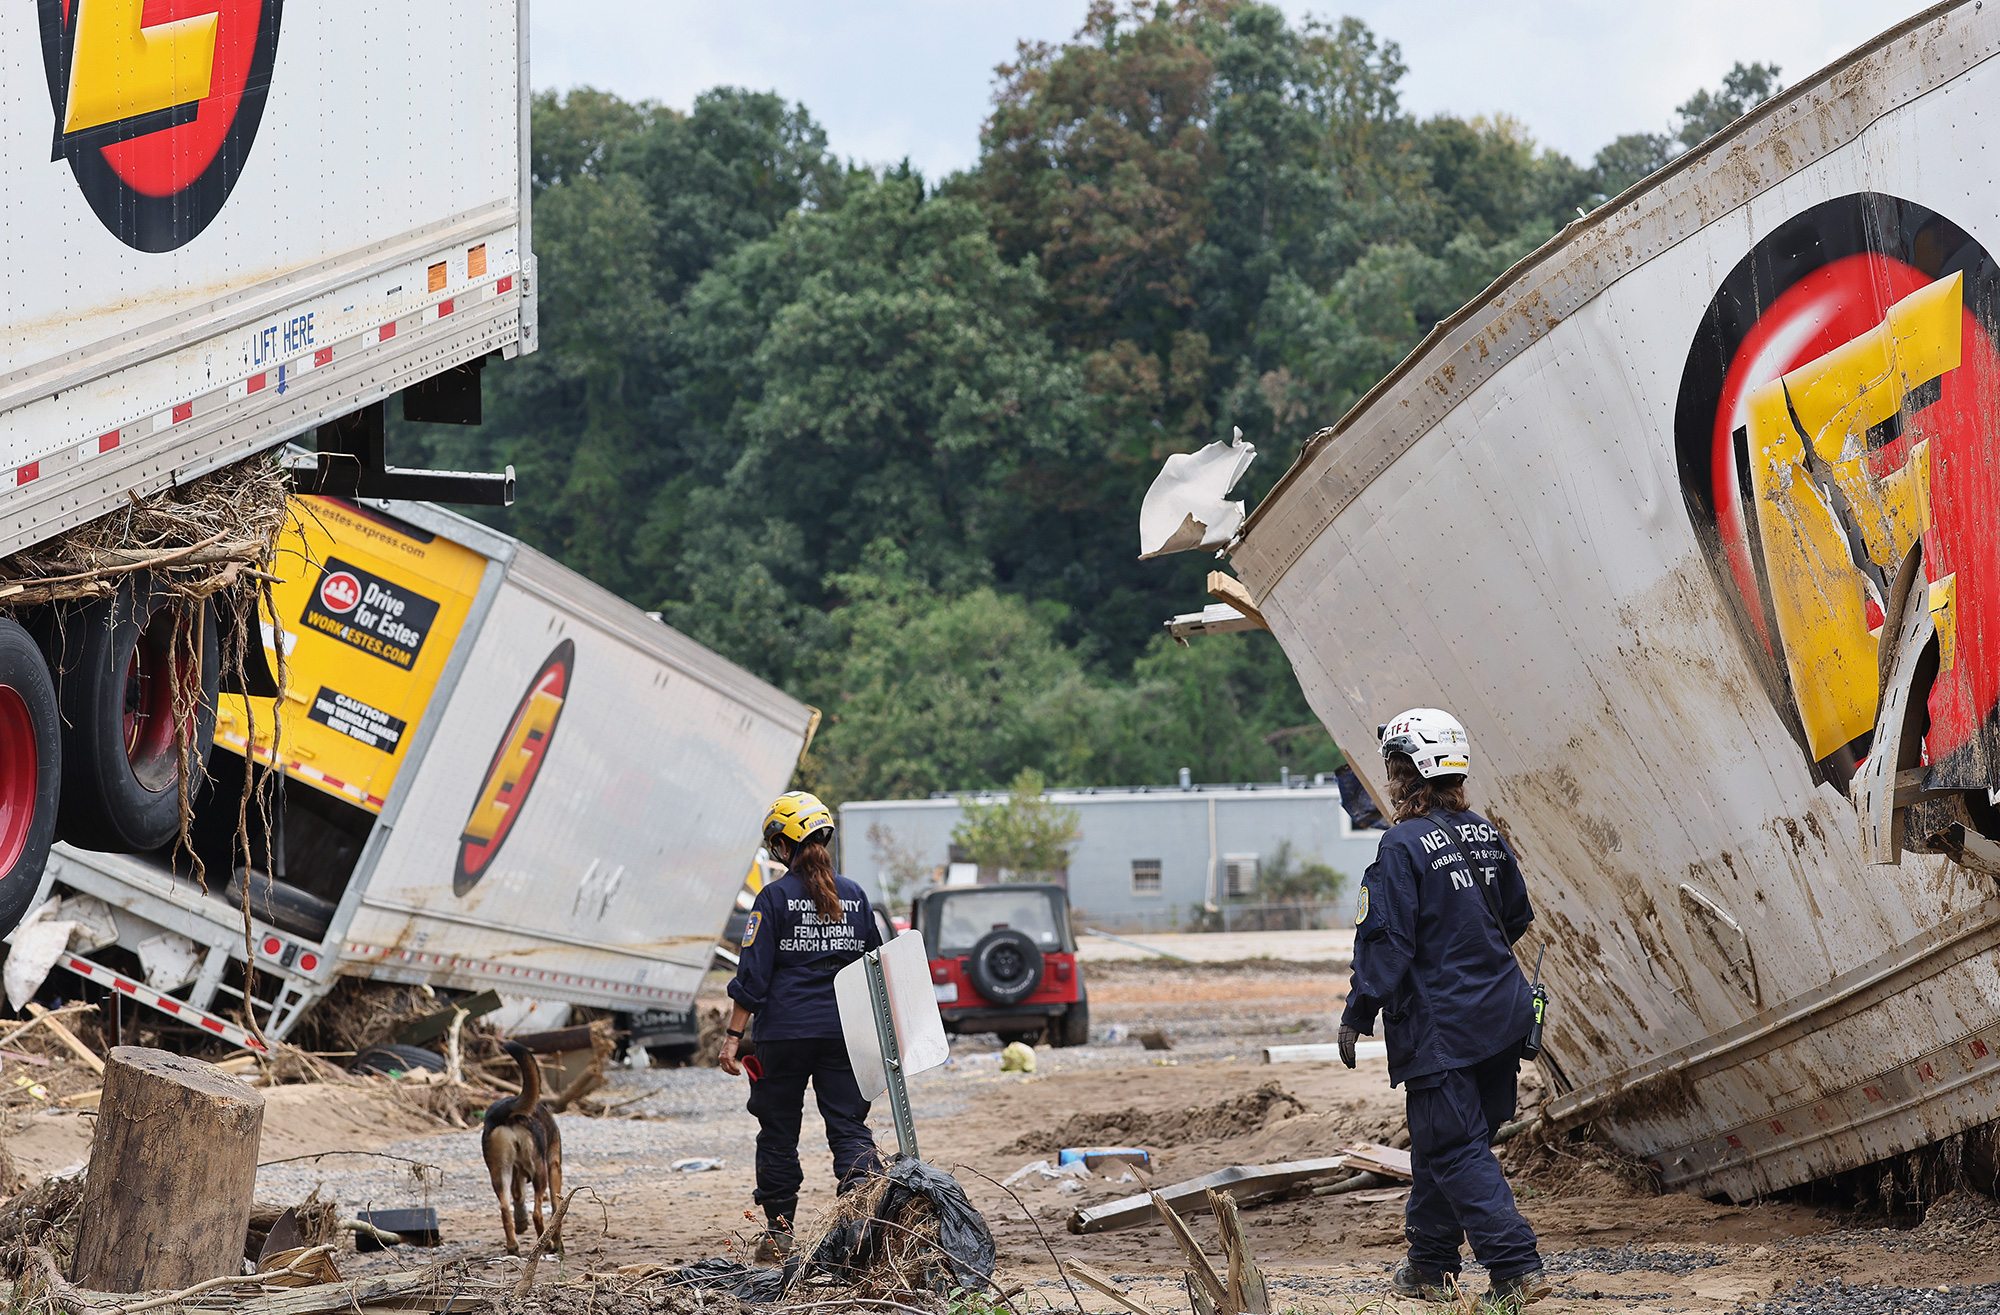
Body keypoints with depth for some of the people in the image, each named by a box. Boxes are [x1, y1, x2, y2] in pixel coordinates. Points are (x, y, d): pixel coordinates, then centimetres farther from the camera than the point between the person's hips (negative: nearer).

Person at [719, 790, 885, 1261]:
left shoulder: (775, 897, -7)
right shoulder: (854, 895, 6)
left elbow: (753, 974, -8)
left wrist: (733, 1036, -4)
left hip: (785, 1030, -3)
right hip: (843, 1029, 3)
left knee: (779, 1130, 8)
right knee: (848, 1124, 5)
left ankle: (778, 1232, 12)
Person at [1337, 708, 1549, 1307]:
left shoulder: (1402, 847, -15)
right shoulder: (1485, 836, 7)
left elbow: (1385, 939, -17)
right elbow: (1517, 916, 18)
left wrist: (1357, 1016, -11)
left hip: (1439, 1026, -7)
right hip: (1501, 1015, 7)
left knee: (1456, 1149, -4)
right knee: (1441, 1143, 17)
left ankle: (1517, 1268, -11)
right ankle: (1430, 1264, 25)